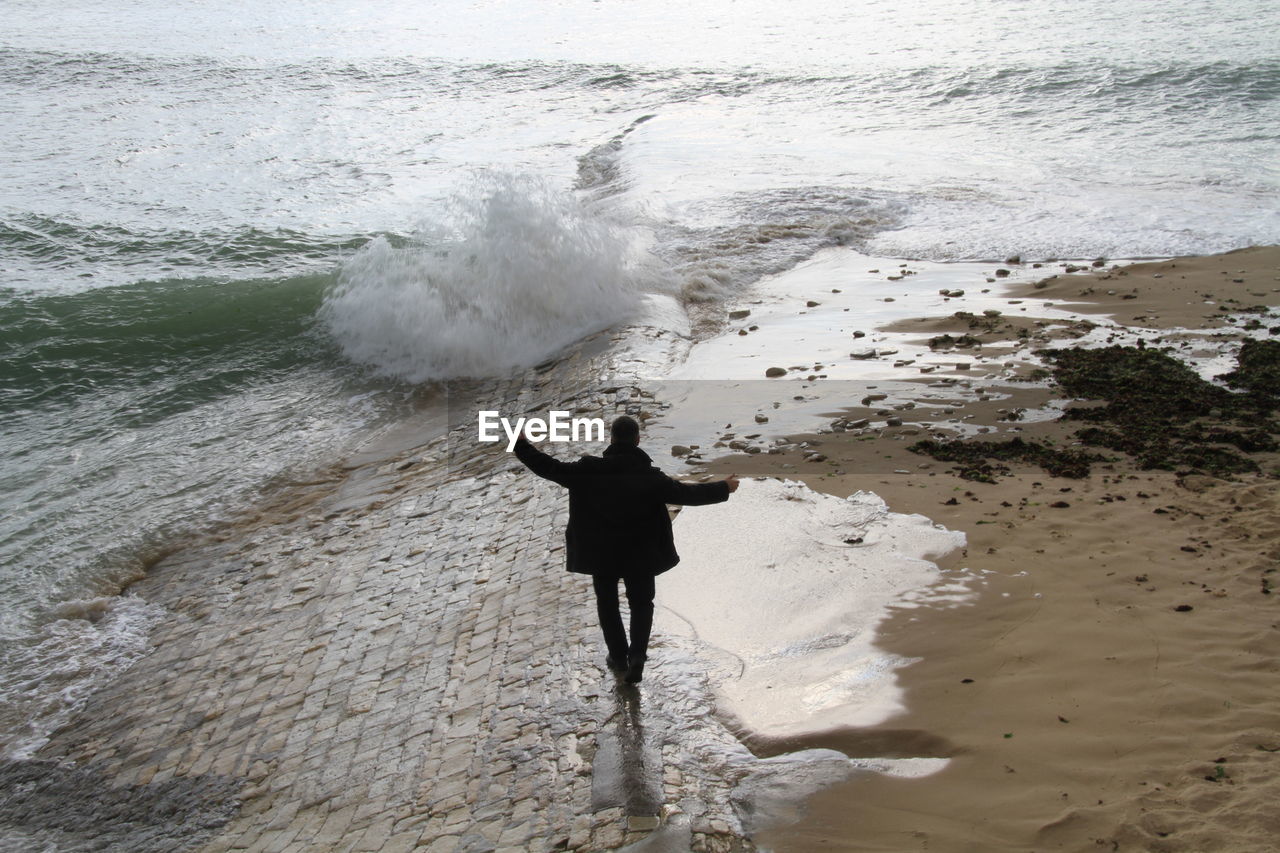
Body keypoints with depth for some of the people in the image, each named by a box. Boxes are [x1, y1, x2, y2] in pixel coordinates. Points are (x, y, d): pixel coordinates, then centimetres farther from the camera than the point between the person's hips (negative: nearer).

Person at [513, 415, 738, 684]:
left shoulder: (589, 470, -14)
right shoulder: (649, 476, -14)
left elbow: (551, 469, -11)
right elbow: (685, 493, -11)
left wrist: (522, 446, 1)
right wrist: (723, 487, 1)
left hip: (601, 552, 0)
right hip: (639, 554, 0)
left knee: (607, 604, 18)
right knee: (641, 603, 16)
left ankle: (619, 658, 26)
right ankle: (637, 656, -1)